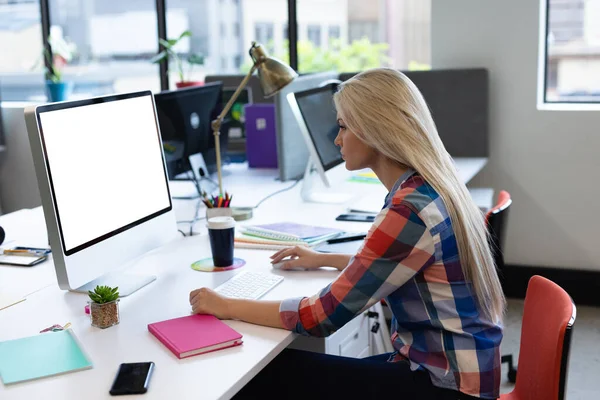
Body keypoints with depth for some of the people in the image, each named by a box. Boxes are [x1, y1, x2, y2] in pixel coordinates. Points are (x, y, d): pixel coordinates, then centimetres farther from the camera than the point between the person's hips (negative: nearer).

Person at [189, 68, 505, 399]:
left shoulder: (409, 209, -25)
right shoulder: (431, 189, 4)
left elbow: (323, 316, -21)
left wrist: (227, 306, -11)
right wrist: (325, 260, 21)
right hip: (442, 365, 8)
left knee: (274, 373, -6)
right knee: (289, 367, 7)